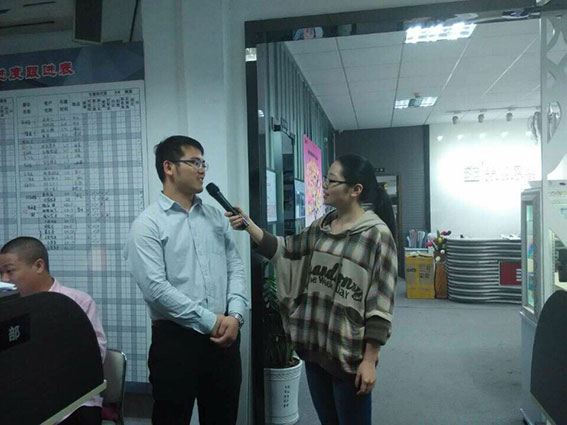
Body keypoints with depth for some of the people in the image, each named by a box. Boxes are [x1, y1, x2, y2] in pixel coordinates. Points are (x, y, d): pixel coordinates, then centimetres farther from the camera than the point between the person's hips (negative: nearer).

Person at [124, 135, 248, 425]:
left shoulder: (216, 217, 10)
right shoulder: (148, 224, -7)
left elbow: (235, 267, 7)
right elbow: (155, 287, -16)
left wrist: (235, 315, -8)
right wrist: (209, 320, -14)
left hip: (224, 336, 5)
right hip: (175, 339, -4)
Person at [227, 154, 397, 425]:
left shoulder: (377, 234, -14)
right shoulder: (321, 226, 5)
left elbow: (380, 303, -15)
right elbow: (285, 251, 9)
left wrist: (370, 360, -16)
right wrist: (248, 225, -3)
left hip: (349, 353, -6)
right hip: (314, 345, 6)